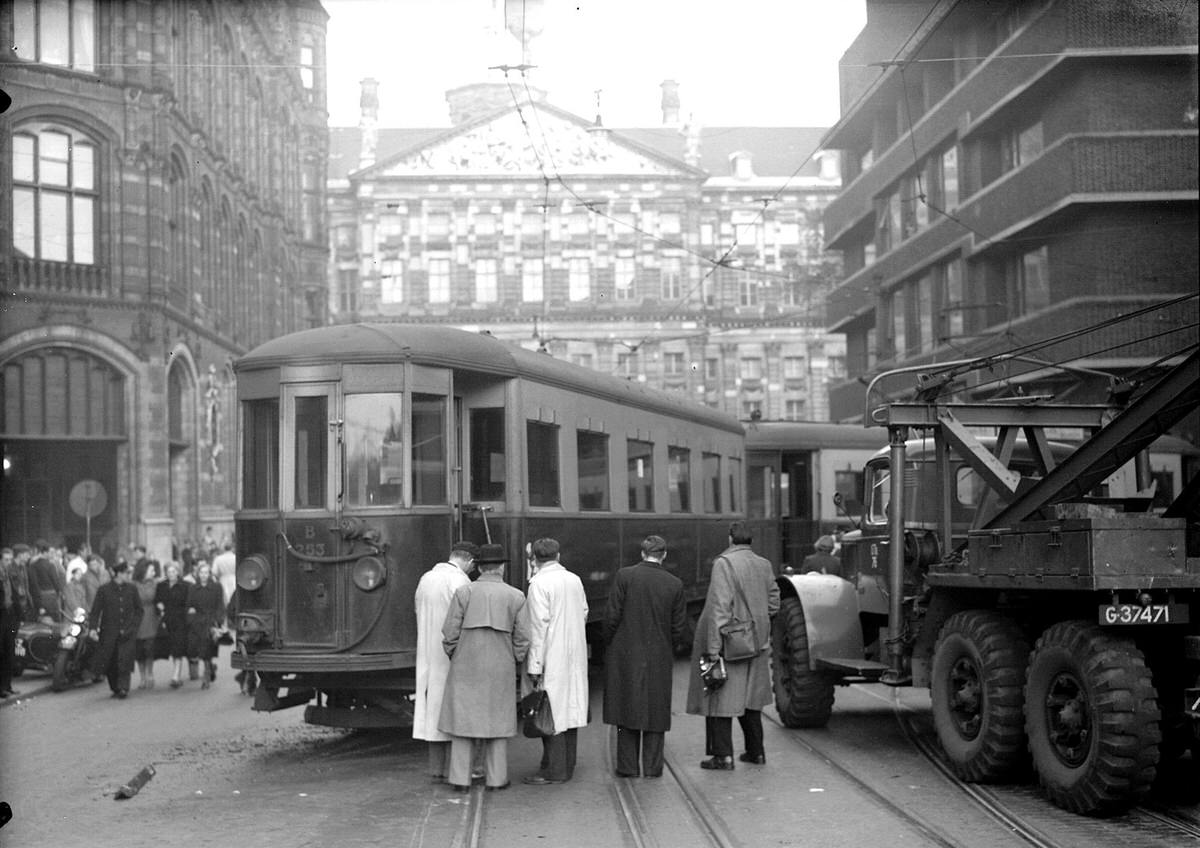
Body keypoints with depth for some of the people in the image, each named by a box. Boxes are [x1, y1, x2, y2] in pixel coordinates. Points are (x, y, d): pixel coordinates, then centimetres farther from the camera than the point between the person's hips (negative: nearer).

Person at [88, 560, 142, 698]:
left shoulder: (131, 589, 5)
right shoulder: (104, 590, -2)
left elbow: (138, 609, 15)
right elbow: (95, 611, -3)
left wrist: (134, 625, 4)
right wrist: (92, 628, -15)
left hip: (126, 632, 0)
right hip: (109, 633, 0)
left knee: (125, 660, -14)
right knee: (110, 662, 5)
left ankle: (123, 688, -11)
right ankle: (115, 688, 22)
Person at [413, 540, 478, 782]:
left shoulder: (426, 579, 8)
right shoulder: (460, 581, -14)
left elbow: (420, 615, 12)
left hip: (428, 654, 7)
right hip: (453, 655, -7)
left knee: (434, 707, 10)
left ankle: (436, 770, 12)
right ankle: (453, 770, -1)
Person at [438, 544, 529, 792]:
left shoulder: (464, 592, -5)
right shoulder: (515, 597, -3)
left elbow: (450, 634, -5)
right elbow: (522, 639, -2)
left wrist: (455, 660, 11)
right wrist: (513, 665, 13)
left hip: (466, 667, 0)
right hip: (500, 669, 0)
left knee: (463, 718, 5)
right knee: (496, 720, 10)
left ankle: (461, 779, 2)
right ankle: (496, 778, 10)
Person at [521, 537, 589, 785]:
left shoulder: (539, 584, -13)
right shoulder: (575, 580, 7)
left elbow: (539, 625, -16)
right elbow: (584, 615, 14)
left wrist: (535, 666, -15)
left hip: (551, 657, -7)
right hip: (574, 657, 7)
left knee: (550, 712, -3)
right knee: (569, 708, 12)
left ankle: (554, 770, -2)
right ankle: (567, 767, 18)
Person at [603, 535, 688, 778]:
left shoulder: (624, 576, -8)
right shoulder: (674, 584, -3)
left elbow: (612, 615, -8)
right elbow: (679, 627, 1)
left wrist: (611, 643, 7)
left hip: (626, 656, -1)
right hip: (659, 658, 1)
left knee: (627, 709, 7)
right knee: (656, 710, 9)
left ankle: (628, 766, 9)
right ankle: (653, 767, 11)